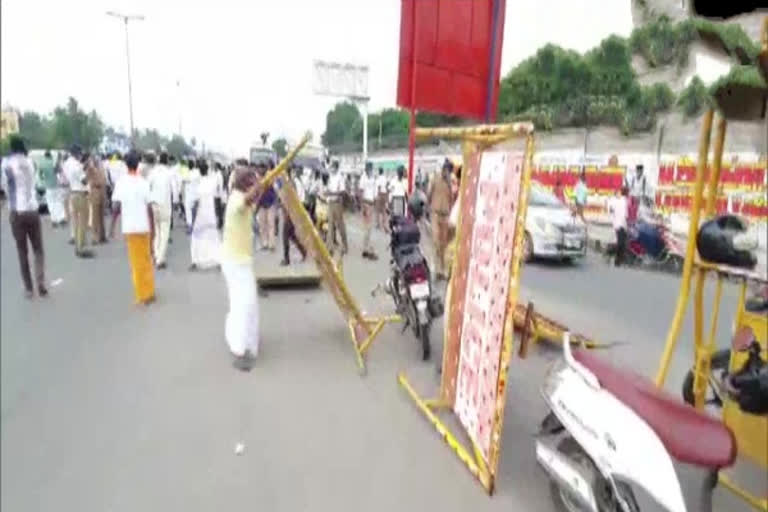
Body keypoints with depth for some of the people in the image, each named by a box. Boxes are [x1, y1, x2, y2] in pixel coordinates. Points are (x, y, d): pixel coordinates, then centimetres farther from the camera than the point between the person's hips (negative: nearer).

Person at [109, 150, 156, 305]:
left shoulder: (120, 182, -4)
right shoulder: (143, 183, -5)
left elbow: (116, 207, -7)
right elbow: (149, 208, -6)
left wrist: (112, 227, 3)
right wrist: (153, 228, 1)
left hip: (129, 228, 0)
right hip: (144, 227, 0)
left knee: (136, 262, 9)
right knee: (146, 260, 14)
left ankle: (142, 295, 13)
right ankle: (149, 293, 20)